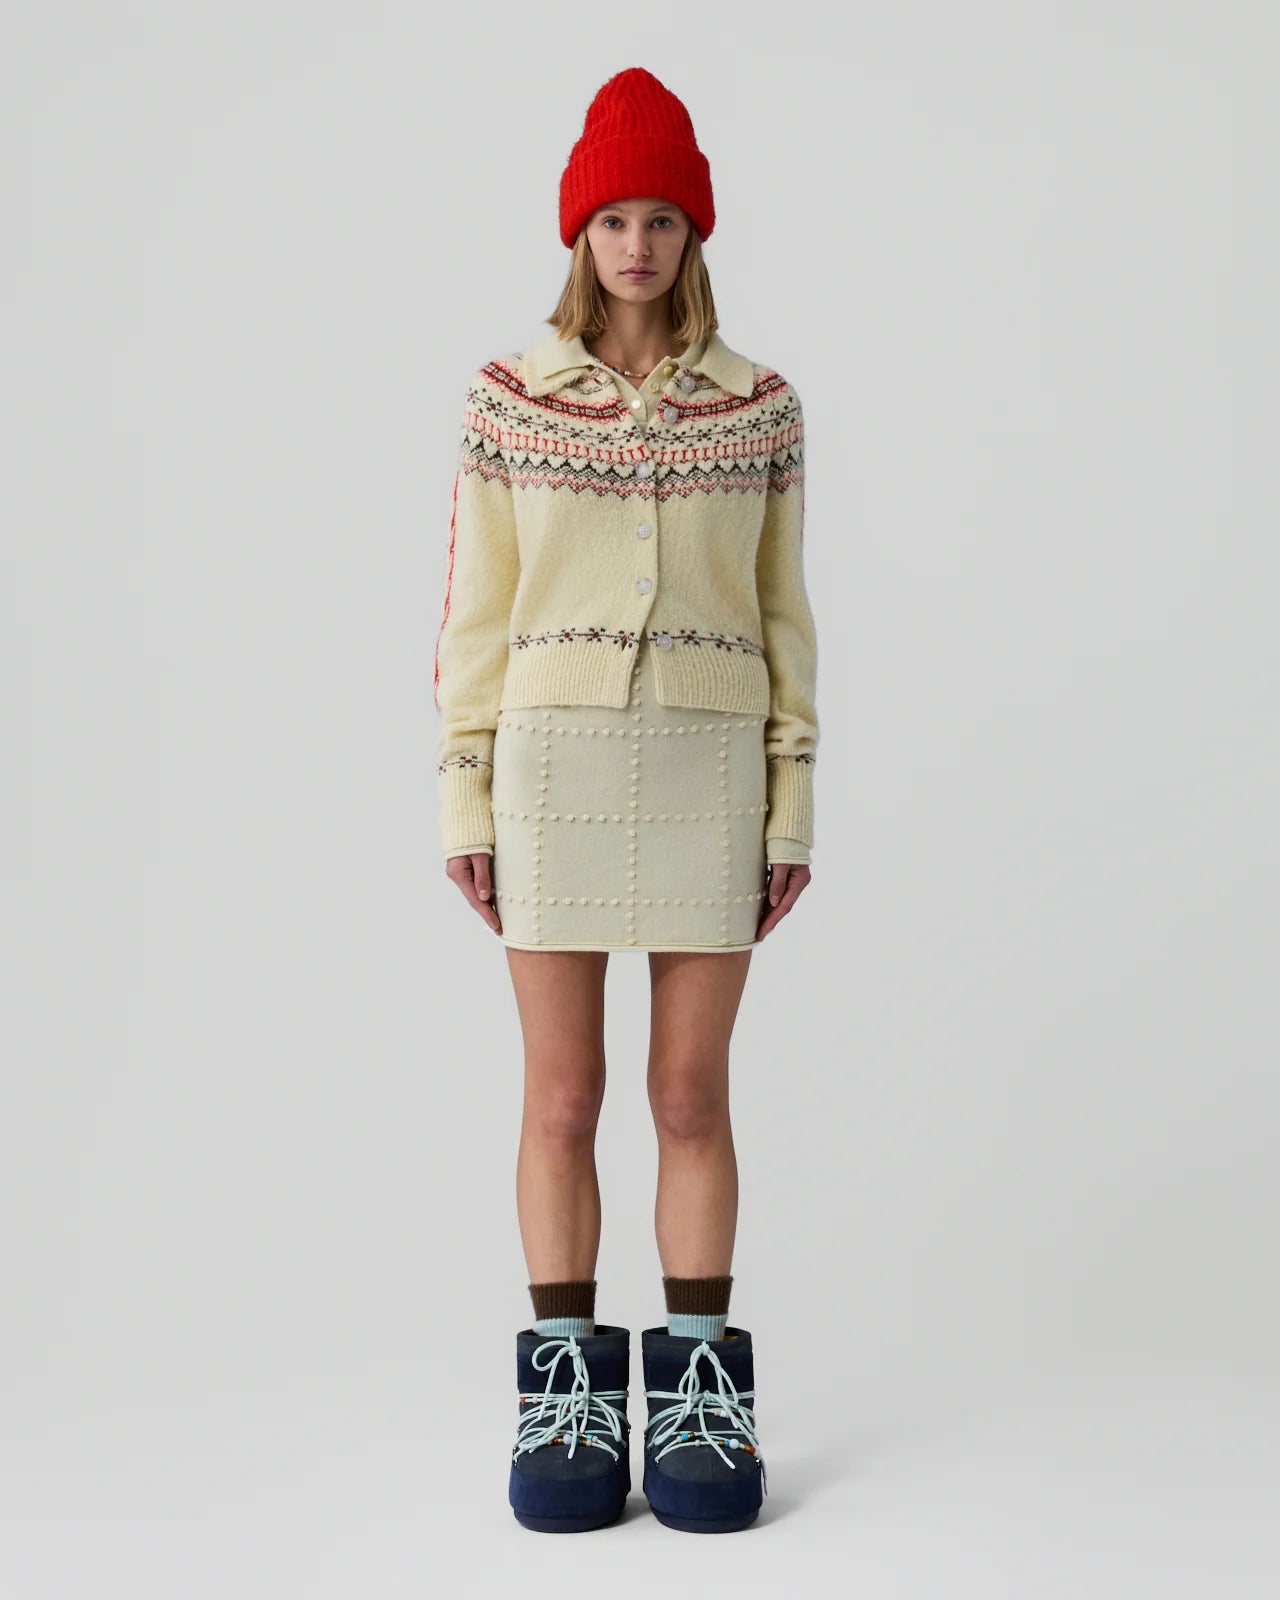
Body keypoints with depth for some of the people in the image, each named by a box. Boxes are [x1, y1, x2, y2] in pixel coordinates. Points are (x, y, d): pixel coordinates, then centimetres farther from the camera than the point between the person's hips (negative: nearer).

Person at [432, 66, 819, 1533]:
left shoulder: (760, 404, 7)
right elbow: (477, 610, 5)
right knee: (562, 1097, 1)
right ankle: (566, 1399, 13)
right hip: (557, 760, 0)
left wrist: (793, 805, 3)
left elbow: (780, 618, 7)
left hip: (710, 767, 1)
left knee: (692, 1095, 2)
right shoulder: (509, 397, 5)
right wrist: (465, 798, 0)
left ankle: (698, 1397, 14)